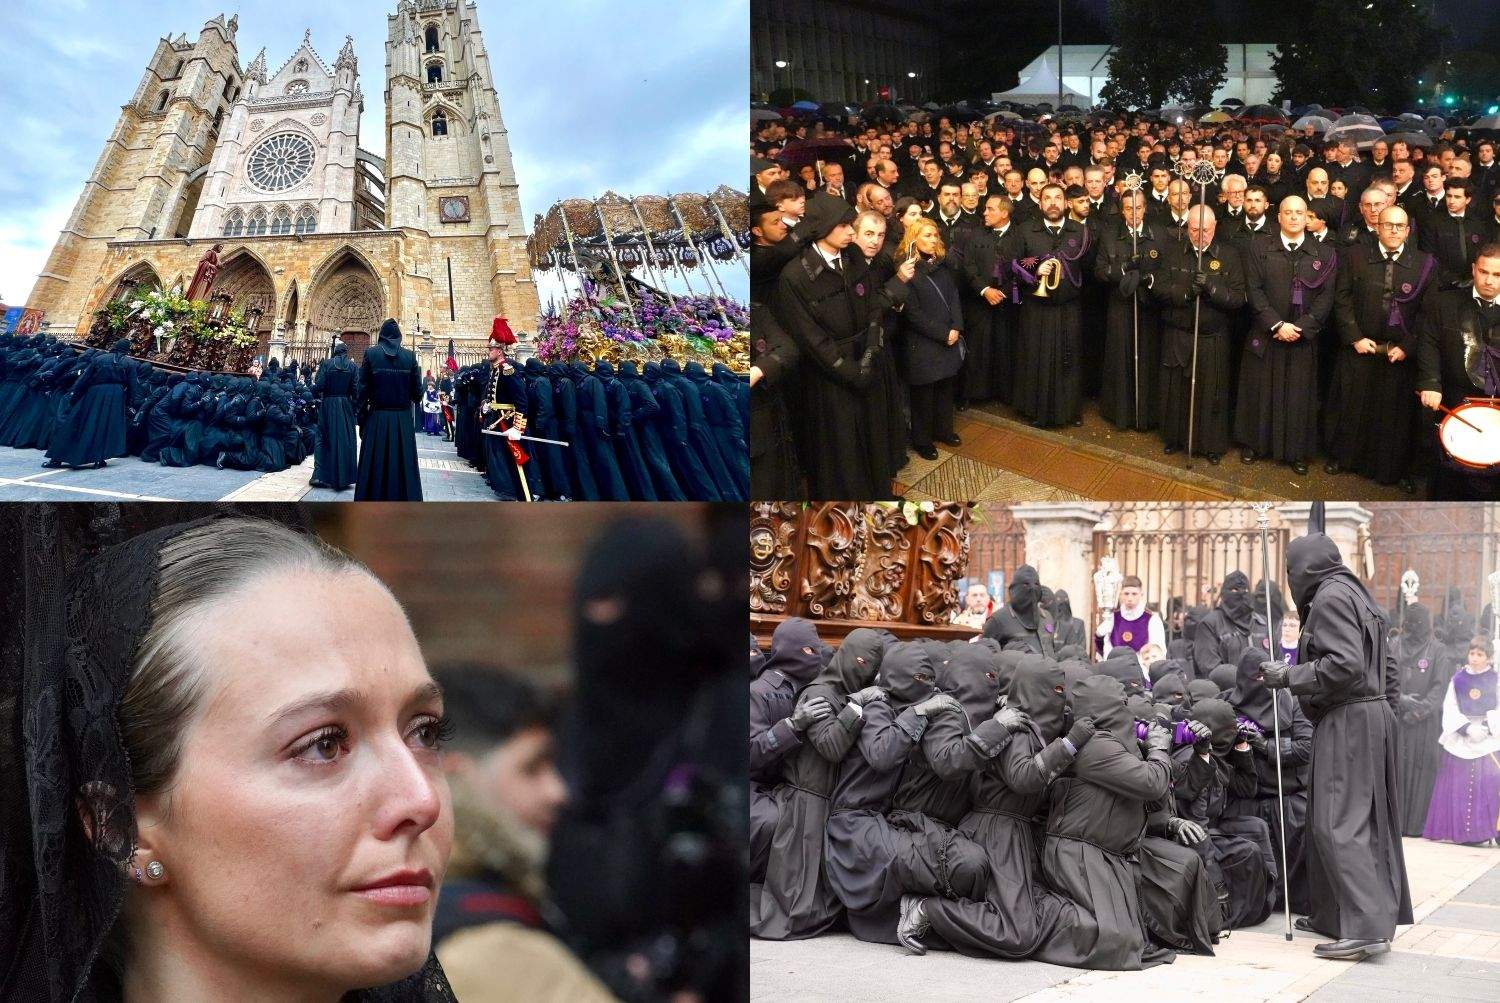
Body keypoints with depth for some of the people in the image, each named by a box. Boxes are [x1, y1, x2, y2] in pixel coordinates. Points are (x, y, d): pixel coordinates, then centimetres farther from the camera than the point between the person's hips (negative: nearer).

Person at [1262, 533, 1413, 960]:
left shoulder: (1330, 598, -12)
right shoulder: (1354, 595, 18)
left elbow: (1344, 665, -23)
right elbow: (1387, 669, 21)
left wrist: (1287, 676, -15)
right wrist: (1383, 712, 23)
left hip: (1347, 723, -10)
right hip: (1372, 715, 10)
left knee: (1339, 824, -12)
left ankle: (1367, 927, -17)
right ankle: (1332, 915, 19)